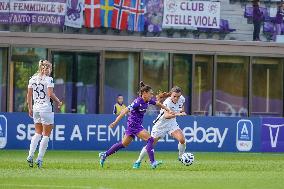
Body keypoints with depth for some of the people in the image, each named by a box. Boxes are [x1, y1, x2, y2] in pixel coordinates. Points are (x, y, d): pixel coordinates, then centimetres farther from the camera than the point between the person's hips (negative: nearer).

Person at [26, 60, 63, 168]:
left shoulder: (33, 79, 8)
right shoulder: (48, 79, -10)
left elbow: (29, 95, 9)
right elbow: (50, 94, -17)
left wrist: (30, 108, 16)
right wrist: (58, 102, -1)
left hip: (36, 108, 6)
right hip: (46, 108, -6)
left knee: (38, 133, 15)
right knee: (46, 135, 3)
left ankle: (30, 156, 0)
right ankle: (39, 159, 0)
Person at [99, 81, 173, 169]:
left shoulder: (148, 101, 3)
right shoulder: (138, 102, -21)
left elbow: (158, 104, 21)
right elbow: (125, 111, -23)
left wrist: (168, 110, 19)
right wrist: (115, 122, -25)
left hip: (137, 125, 9)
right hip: (134, 124, -9)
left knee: (124, 144, 16)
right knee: (150, 139, -15)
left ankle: (104, 155, 24)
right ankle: (152, 162, -16)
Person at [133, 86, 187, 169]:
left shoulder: (182, 99, -11)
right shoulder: (167, 102, -32)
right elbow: (166, 116, -50)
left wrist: (182, 110, 2)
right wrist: (177, 114, -63)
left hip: (172, 123, 5)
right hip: (161, 124, -5)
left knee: (182, 140, -18)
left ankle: (181, 157, 6)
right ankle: (138, 161, 21)